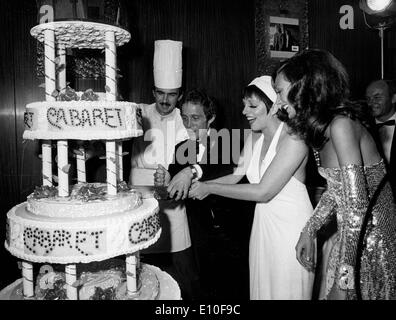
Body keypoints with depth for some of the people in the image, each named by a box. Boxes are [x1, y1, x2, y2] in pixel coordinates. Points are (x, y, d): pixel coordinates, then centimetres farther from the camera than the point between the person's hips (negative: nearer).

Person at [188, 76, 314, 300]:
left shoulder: (293, 140, -20)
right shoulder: (254, 138, 5)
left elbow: (263, 191, -24)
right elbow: (236, 176, 8)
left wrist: (210, 188, -19)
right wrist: (200, 186, -5)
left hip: (291, 225, -7)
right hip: (263, 223, 7)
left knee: (286, 292, 9)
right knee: (261, 289, 18)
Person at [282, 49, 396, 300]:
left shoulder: (341, 124, -22)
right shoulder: (324, 126, 4)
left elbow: (357, 206, -26)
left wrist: (343, 279, -24)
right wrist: (309, 231, 8)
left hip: (372, 239, -7)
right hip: (355, 237, 8)